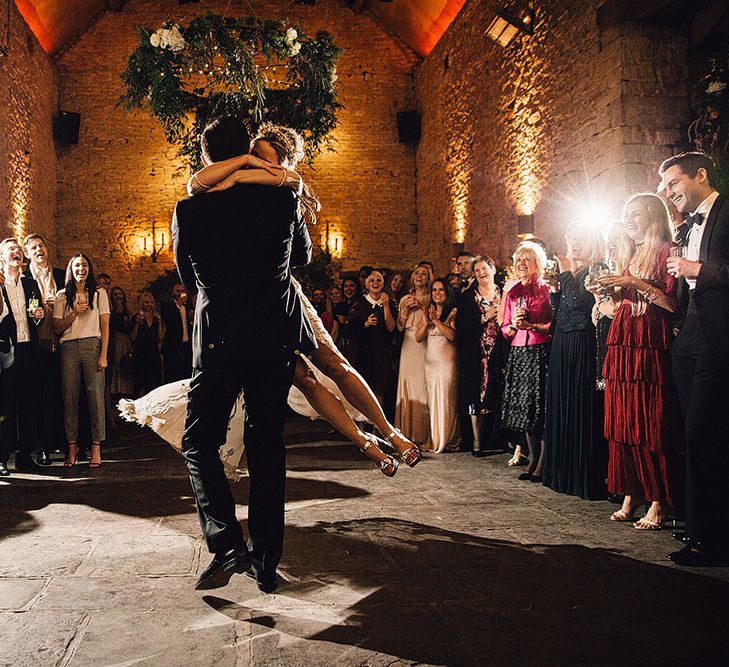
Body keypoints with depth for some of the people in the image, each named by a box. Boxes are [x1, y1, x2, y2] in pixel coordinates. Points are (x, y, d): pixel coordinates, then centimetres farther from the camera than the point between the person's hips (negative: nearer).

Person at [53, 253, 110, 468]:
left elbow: (105, 326, 5)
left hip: (92, 345, -1)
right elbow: (57, 328, 8)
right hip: (68, 348, 2)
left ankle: (96, 448, -4)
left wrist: (103, 354, -5)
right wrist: (74, 313, -8)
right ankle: (72, 446, 6)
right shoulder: (62, 296, 14)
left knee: (95, 394, -7)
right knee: (70, 396, -1)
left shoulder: (99, 293, 11)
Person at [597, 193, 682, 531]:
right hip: (622, 344, 7)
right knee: (622, 423, 5)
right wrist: (607, 291, 4)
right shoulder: (626, 256, 20)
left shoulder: (665, 252, -2)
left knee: (652, 424, -6)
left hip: (652, 345, -7)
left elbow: (674, 303, -12)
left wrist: (636, 282, -16)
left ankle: (657, 504, -1)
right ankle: (629, 497, 12)